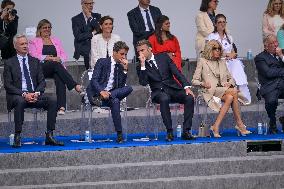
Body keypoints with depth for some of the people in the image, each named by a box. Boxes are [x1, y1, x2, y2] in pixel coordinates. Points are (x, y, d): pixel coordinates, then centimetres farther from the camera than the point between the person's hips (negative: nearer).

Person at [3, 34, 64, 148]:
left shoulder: (35, 61, 16)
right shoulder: (9, 63, 5)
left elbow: (42, 81, 11)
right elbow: (8, 85, -3)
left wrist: (36, 93, -11)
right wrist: (24, 94, -17)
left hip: (35, 95, 4)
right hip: (17, 96, -4)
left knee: (53, 101, -22)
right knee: (20, 101, -39)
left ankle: (49, 136, -22)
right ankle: (17, 137, -35)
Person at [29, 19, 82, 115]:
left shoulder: (56, 40, 28)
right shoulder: (34, 42, 19)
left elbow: (64, 55, 19)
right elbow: (34, 55, 1)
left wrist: (59, 59, -5)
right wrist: (47, 58, -13)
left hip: (57, 66, 2)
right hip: (42, 68, -2)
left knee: (59, 78, -34)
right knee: (56, 65, -37)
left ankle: (61, 107, -48)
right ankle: (75, 85, -47)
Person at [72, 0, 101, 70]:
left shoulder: (97, 16, 14)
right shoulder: (76, 19, 4)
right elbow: (78, 36, -7)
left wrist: (90, 17, -4)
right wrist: (92, 33, -5)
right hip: (82, 52, -2)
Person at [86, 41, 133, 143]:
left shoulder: (121, 66, 16)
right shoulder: (102, 62, 1)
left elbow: (121, 85, 6)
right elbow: (94, 80, -10)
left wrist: (125, 69, -3)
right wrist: (101, 91, -27)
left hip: (110, 92, 5)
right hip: (96, 92, -5)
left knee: (129, 88, -22)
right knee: (115, 101, -35)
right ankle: (119, 134, -34)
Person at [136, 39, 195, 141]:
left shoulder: (163, 57, 10)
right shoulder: (141, 67, 7)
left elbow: (177, 73, 4)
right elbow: (143, 83, -11)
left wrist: (186, 87, -10)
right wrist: (143, 64, -14)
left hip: (173, 89, 2)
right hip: (158, 92, -2)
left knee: (190, 98, -25)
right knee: (164, 99, -37)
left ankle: (186, 131, -26)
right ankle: (169, 132, -32)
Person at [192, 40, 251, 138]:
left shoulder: (222, 62, 24)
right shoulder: (202, 61, 9)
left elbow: (231, 78, 24)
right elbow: (194, 81, 4)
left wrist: (230, 84, -1)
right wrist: (203, 84, -17)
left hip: (225, 91, 5)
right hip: (211, 92, -5)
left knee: (230, 97, -34)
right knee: (234, 92, -30)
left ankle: (216, 126, -35)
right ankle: (240, 125, -27)